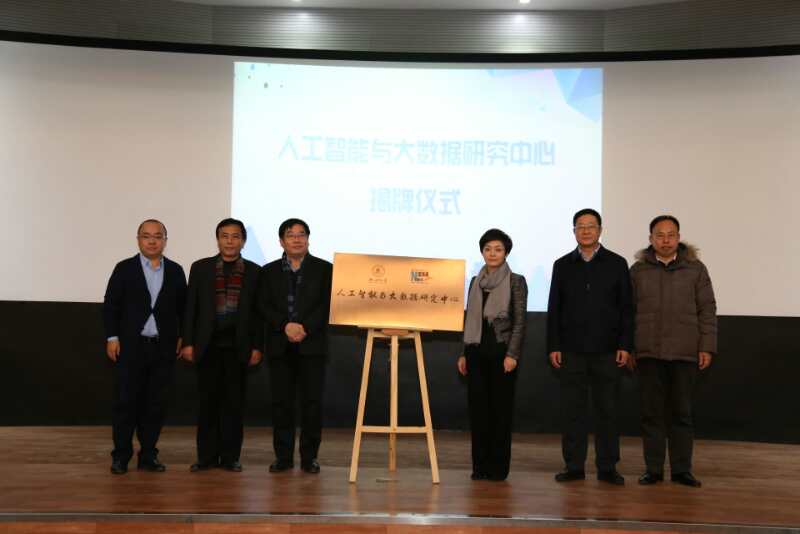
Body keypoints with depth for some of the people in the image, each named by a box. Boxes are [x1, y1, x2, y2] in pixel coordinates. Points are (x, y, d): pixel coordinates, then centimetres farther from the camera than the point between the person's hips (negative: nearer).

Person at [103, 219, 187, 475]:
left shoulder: (175, 271, 8)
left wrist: (182, 337, 6)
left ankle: (148, 454, 15)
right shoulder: (124, 269, 3)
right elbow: (110, 305, 1)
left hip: (164, 348, 2)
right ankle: (121, 455, 12)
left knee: (156, 403, 5)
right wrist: (112, 337, -5)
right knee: (126, 401, 1)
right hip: (131, 346, -2)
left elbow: (183, 308, 11)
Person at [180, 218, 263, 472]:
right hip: (208, 344, 0)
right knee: (208, 401, 4)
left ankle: (230, 456, 12)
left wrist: (257, 346, -1)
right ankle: (206, 456, 13)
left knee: (234, 401, 3)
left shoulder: (254, 271, 5)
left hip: (238, 345, 0)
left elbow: (258, 311, 4)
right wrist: (188, 342, -1)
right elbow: (191, 307, 5)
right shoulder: (201, 268, 6)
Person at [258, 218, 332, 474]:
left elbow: (327, 305, -2)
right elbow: (264, 306, 3)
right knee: (281, 402, 3)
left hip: (312, 345, -2)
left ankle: (309, 456, 8)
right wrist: (286, 325, -12)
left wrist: (305, 328, -14)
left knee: (312, 401, -2)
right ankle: (283, 456, 11)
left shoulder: (324, 269, 7)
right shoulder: (269, 271, 13)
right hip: (279, 345, 2)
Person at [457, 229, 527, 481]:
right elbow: (469, 319, 14)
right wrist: (464, 353, 9)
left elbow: (520, 321, -7)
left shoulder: (516, 281, -3)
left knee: (501, 407, 1)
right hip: (477, 351, 4)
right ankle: (480, 465, 13)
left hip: (502, 350, -4)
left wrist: (512, 354, -14)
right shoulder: (475, 281, 11)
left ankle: (498, 466, 9)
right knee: (477, 407, 4)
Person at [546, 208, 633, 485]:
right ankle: (573, 466, 11)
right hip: (571, 350, 1)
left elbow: (626, 308, 3)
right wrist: (553, 346, 0)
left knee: (607, 409, 4)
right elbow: (554, 309, 7)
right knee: (572, 410, 3)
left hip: (607, 350, -1)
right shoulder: (562, 265, 9)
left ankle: (607, 467, 12)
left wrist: (625, 345, -4)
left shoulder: (617, 263, 5)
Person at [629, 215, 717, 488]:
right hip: (648, 353, 1)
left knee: (681, 412, 5)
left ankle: (682, 469, 14)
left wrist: (707, 347, -3)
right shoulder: (638, 270, 6)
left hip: (684, 353, 0)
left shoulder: (695, 269, 5)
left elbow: (707, 310, 3)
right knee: (652, 412, 5)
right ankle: (653, 469, 12)